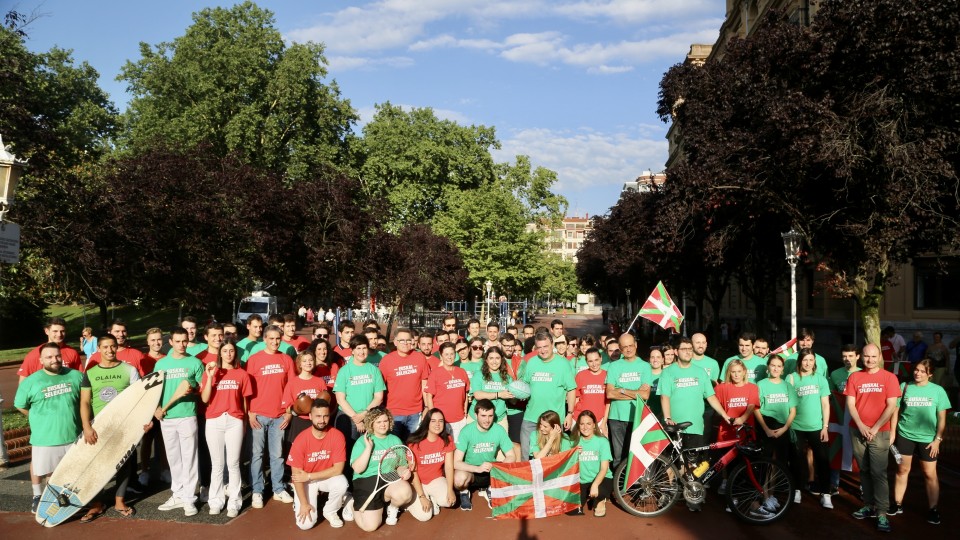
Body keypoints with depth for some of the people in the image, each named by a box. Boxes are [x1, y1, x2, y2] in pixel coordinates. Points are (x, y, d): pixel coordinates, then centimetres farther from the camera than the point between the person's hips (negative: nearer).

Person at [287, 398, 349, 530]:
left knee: (342, 483, -32)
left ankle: (330, 512, -1)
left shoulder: (337, 436, -19)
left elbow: (338, 469, -18)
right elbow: (296, 474, -16)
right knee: (305, 524, -16)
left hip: (327, 477, 1)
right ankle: (299, 505, 19)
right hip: (305, 481, -1)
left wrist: (309, 476, -21)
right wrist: (304, 503, -19)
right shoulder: (301, 440, -21)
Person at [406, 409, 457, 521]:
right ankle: (410, 501, 13)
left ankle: (433, 499, 8)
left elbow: (449, 467, -9)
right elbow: (413, 471, -15)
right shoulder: (415, 443, -19)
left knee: (448, 501, -27)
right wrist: (421, 497, -19)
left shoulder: (447, 440, -7)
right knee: (424, 516, -19)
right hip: (418, 482, -3)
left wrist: (450, 490, -22)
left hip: (436, 480, 3)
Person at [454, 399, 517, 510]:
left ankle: (489, 490, 8)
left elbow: (512, 457, -6)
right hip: (470, 471, -3)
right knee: (460, 478, -36)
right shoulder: (467, 431, -19)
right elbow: (456, 463, -22)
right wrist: (478, 468, -37)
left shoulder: (499, 430, -11)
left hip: (492, 471, 3)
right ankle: (464, 492, 3)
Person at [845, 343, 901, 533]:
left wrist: (875, 428, -10)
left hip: (879, 432, -3)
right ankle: (869, 505, 18)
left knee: (878, 472, -7)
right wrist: (861, 426, -10)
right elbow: (850, 404, 2)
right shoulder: (854, 377, 5)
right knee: (864, 471, 9)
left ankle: (882, 513, -4)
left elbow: (891, 406, -5)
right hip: (858, 431, 3)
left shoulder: (889, 377, -2)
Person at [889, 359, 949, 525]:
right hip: (905, 435, 1)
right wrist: (892, 432, 2)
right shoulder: (904, 387, 2)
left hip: (928, 438, -1)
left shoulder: (938, 390, 0)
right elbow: (896, 410, 5)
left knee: (930, 474, 2)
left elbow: (942, 418, 2)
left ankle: (933, 509, 14)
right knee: (902, 470, 9)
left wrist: (938, 439, -4)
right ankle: (898, 504, 19)